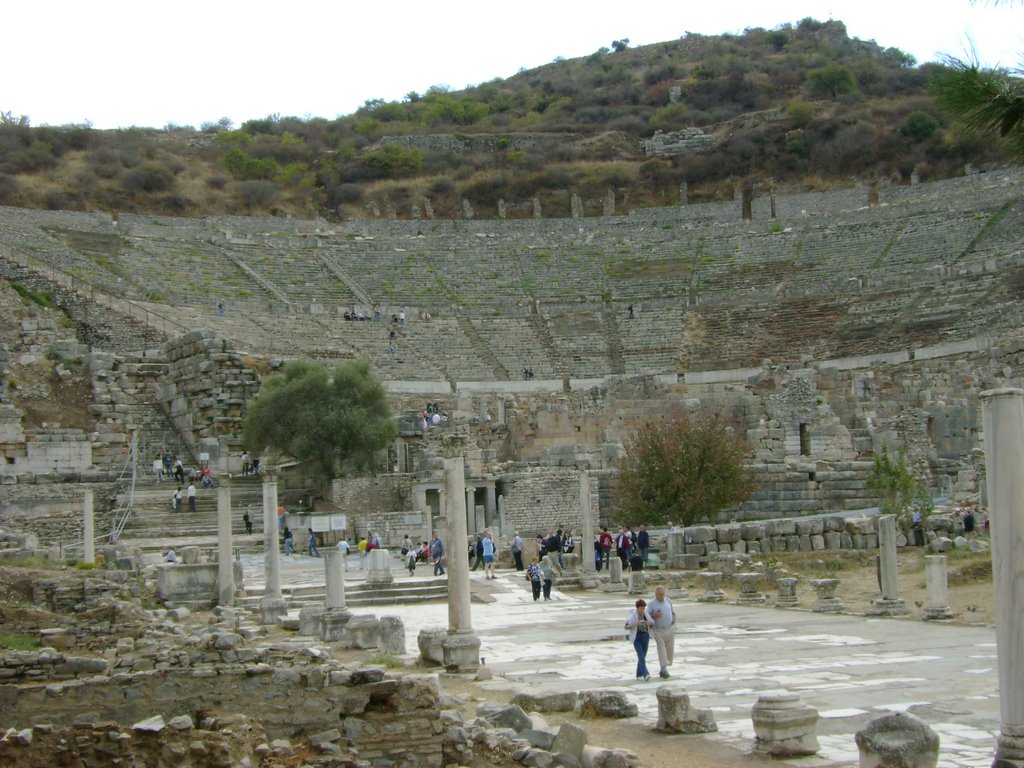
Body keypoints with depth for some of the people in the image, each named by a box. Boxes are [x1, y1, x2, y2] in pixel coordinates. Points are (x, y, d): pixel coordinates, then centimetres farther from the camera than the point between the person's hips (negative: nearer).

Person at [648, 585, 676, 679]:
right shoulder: (651, 604, -4)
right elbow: (647, 617, -2)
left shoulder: (668, 601, 8)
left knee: (670, 648, 5)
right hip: (659, 630, -4)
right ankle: (664, 670, -16)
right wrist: (654, 616, -21)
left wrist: (673, 622, 2)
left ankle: (663, 669, 20)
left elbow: (673, 613, 17)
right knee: (661, 648, -12)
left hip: (670, 629, 4)